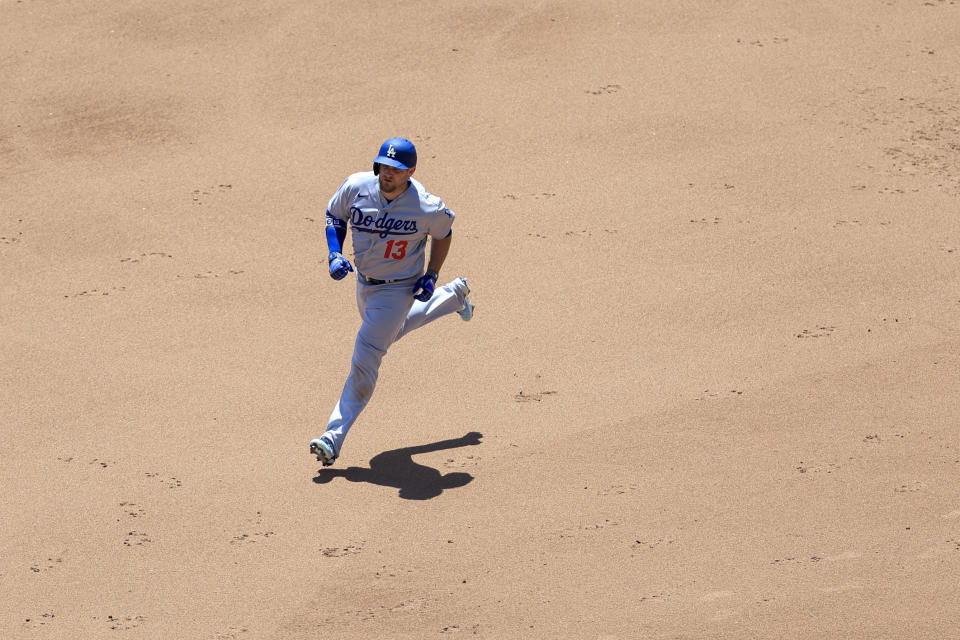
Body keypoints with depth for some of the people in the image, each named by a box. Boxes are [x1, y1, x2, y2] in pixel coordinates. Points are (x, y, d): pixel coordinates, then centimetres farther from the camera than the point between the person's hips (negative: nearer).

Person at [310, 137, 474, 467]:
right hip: (364, 282, 6)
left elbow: (443, 233, -3)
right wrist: (334, 255, -12)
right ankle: (454, 295, 53)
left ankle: (334, 438, -6)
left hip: (400, 288, -6)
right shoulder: (356, 187, -18)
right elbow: (334, 215, 1)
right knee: (390, 332, 33)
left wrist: (432, 275, -8)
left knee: (365, 359, -11)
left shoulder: (427, 208, -26)